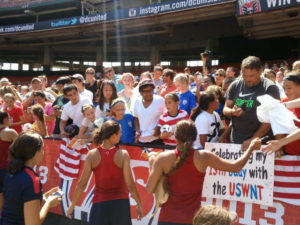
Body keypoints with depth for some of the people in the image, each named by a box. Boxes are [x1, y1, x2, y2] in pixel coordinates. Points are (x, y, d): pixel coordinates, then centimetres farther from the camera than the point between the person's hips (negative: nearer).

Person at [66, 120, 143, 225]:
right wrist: (139, 204, 3)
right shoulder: (123, 154, -9)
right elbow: (130, 184, -10)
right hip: (120, 203, -1)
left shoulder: (92, 155, -5)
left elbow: (82, 184, -5)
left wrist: (72, 205, 6)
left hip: (100, 203, 1)